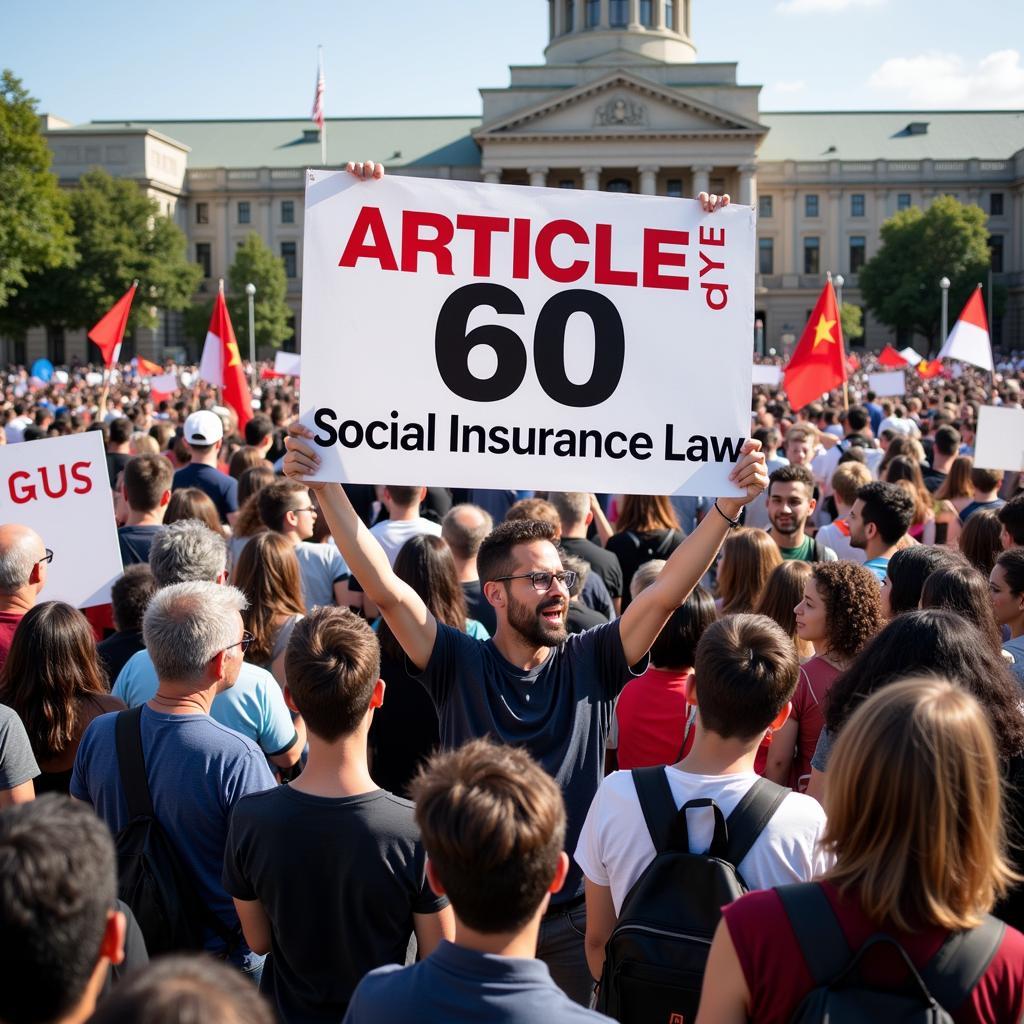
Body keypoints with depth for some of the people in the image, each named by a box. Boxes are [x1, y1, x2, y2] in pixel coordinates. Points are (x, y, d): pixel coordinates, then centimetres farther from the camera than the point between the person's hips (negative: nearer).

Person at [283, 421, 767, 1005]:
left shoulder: (590, 663, -3)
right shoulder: (458, 665, -6)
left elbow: (667, 592, -13)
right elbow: (386, 588, -16)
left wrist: (729, 508, -24)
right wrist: (326, 489, -25)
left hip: (577, 910, 1)